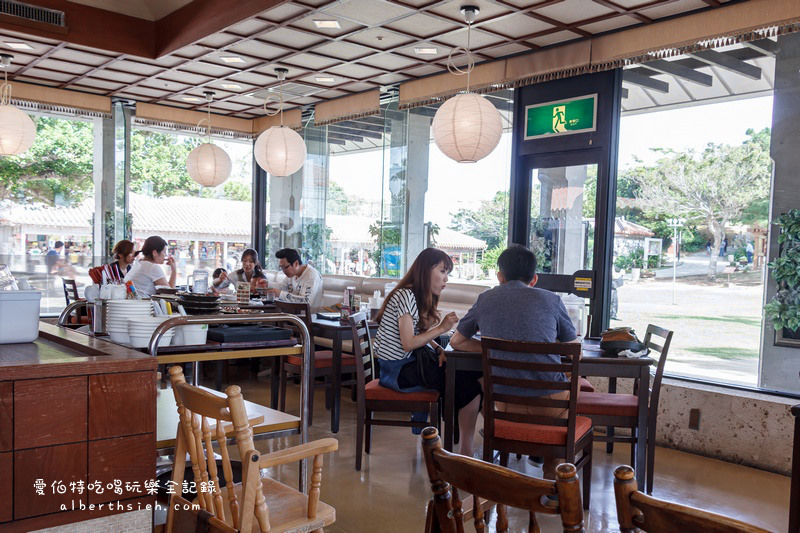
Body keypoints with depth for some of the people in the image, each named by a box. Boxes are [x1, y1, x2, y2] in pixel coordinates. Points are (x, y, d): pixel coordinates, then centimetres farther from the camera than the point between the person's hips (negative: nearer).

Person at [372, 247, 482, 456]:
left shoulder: (421, 297, 13)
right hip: (397, 370, -9)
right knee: (468, 384, -18)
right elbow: (408, 343, -20)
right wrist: (441, 329, -18)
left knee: (471, 374, -6)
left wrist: (439, 349, -3)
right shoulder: (405, 296, -17)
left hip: (410, 363, 9)